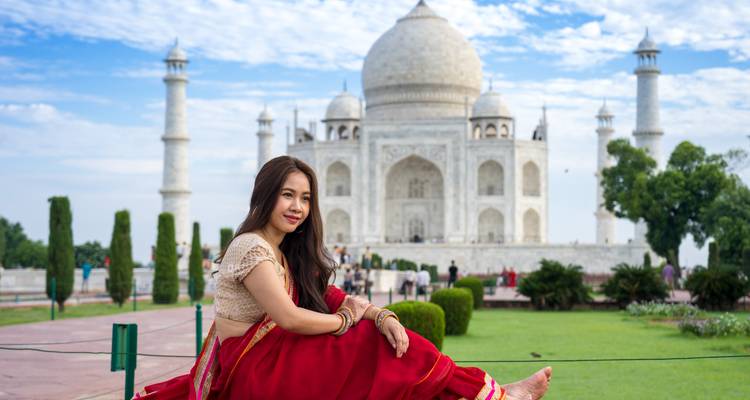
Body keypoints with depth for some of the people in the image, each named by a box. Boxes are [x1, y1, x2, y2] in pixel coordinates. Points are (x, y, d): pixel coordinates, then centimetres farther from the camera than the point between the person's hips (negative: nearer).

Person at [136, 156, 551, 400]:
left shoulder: (288, 253, 14)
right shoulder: (251, 247, -16)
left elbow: (329, 299, 8)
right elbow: (287, 318, -22)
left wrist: (381, 316, -12)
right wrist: (347, 319, -6)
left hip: (271, 357, 9)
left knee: (386, 336, 1)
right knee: (376, 349, -11)